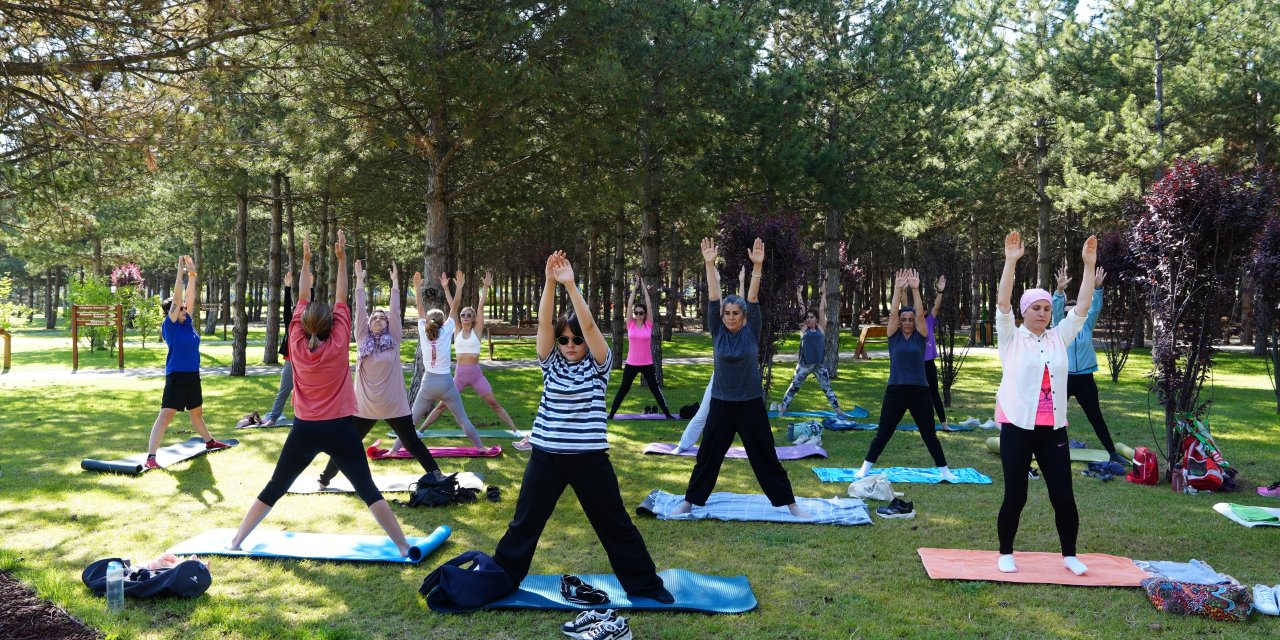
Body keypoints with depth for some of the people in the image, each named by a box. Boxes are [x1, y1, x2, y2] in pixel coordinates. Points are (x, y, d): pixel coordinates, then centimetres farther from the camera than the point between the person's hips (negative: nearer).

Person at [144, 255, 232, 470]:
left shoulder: (187, 323, 7)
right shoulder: (169, 325, -10)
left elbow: (190, 298, 7)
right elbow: (176, 300, -19)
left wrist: (192, 275, 1)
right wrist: (180, 274, -21)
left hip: (193, 375, 8)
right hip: (176, 376, -7)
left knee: (196, 412, 25)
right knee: (166, 414, -13)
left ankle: (209, 442, 42)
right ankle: (150, 457, -18)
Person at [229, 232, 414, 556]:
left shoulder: (296, 344, -3)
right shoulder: (339, 343, -9)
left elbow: (302, 299, 6)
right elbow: (341, 299, 0)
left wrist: (306, 261, 12)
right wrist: (341, 260, 5)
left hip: (304, 430, 2)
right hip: (340, 429, -2)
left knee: (274, 489, 16)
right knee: (368, 490, -1)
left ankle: (236, 540, 23)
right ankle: (403, 546, -3)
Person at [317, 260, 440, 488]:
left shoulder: (393, 339, 1)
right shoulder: (362, 339, 3)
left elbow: (395, 310, -4)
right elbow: (359, 310, -1)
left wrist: (395, 282, -6)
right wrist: (359, 281, -4)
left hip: (394, 404, -1)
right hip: (365, 405, 1)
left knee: (412, 443, 8)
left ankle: (436, 474, 15)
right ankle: (325, 478, 22)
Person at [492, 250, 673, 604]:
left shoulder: (598, 365, -1)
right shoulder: (552, 363, 5)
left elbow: (589, 325, -16)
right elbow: (544, 323, -9)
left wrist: (571, 284, -22)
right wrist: (550, 282, -20)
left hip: (589, 457, -2)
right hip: (546, 455, 2)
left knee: (615, 523, 7)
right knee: (524, 522, 12)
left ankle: (645, 584, 19)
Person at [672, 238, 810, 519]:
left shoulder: (752, 332, -4)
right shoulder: (717, 332, -2)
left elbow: (753, 299, -14)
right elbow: (712, 299, -10)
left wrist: (757, 266, -25)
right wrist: (710, 265, -20)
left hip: (751, 404, -1)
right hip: (721, 404, 1)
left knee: (766, 457, 5)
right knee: (707, 455, 9)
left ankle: (790, 504, 16)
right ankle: (690, 501, 22)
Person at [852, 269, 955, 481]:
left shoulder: (920, 336, 3)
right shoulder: (894, 336, 2)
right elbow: (893, 312, -11)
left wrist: (915, 289, -19)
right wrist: (898, 290, -20)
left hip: (920, 391, 1)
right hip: (895, 390, 0)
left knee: (929, 434, 10)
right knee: (883, 433, 5)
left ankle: (944, 470, 22)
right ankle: (865, 468, 14)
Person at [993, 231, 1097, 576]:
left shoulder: (1059, 338, 10)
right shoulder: (1011, 338, 0)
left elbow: (1082, 307, 4)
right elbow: (1003, 303, -13)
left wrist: (1089, 265, -2)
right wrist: (1011, 261, -21)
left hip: (1053, 430, 3)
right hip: (1017, 428, -3)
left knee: (1064, 496, 5)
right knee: (1015, 496, 3)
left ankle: (1070, 555, 24)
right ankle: (1006, 554, 20)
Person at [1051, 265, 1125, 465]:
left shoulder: (1086, 326, 6)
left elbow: (1095, 308, -6)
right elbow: (1056, 310, -14)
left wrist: (1097, 288, -21)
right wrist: (1059, 290, -30)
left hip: (1085, 378, 2)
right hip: (1064, 378, -2)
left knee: (1096, 417, 9)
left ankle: (1113, 453, 14)